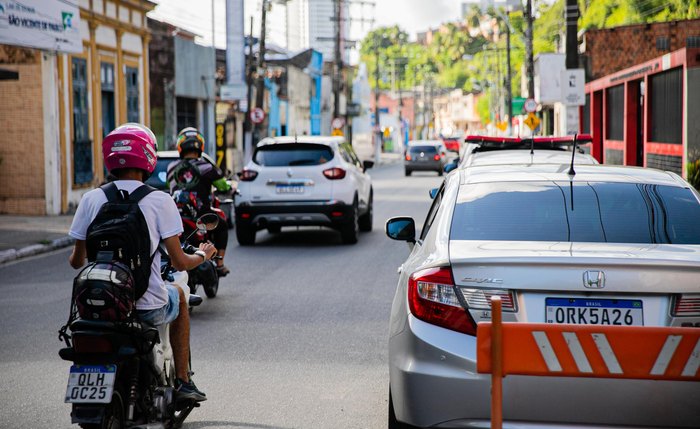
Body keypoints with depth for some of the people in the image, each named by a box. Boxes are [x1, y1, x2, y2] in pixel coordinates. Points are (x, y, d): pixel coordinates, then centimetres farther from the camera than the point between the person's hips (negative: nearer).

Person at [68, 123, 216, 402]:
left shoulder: (91, 199, -1)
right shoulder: (159, 201, -8)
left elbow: (77, 261, 5)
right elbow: (179, 263, -7)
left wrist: (74, 257, 30)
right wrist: (202, 255, 15)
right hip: (148, 306, -2)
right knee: (178, 296, 32)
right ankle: (182, 382, 29)